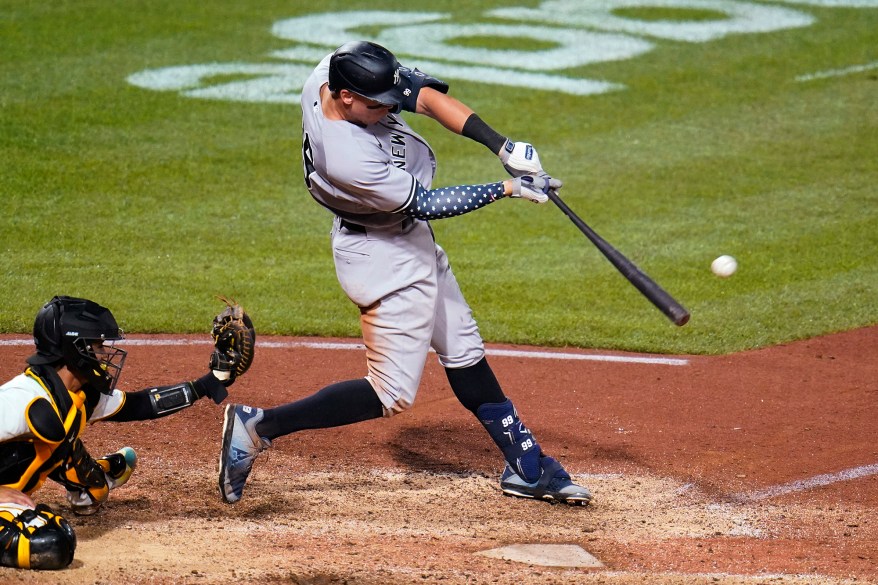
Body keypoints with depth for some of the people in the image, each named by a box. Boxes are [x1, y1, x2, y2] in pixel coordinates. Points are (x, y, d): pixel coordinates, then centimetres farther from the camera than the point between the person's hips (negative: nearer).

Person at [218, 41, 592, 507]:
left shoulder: (341, 69, -16)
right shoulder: (349, 159, -37)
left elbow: (426, 95, -11)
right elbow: (425, 204, -24)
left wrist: (500, 145, -20)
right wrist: (507, 189, -19)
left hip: (411, 241, 10)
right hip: (385, 258, -10)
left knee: (465, 355, 17)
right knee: (392, 395, -3)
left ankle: (526, 467, 28)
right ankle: (259, 426, 0)